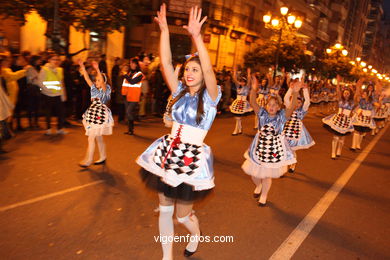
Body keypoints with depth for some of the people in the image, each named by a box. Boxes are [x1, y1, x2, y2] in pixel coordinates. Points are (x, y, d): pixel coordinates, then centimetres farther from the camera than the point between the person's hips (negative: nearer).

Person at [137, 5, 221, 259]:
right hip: (168, 151, 5)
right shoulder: (181, 92, 4)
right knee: (165, 209, 13)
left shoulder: (210, 96, -8)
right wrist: (164, 30, -12)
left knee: (183, 214, 8)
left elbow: (208, 69, -26)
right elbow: (166, 63, -4)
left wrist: (196, 36, -34)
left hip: (192, 156, -5)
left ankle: (196, 235, 44)